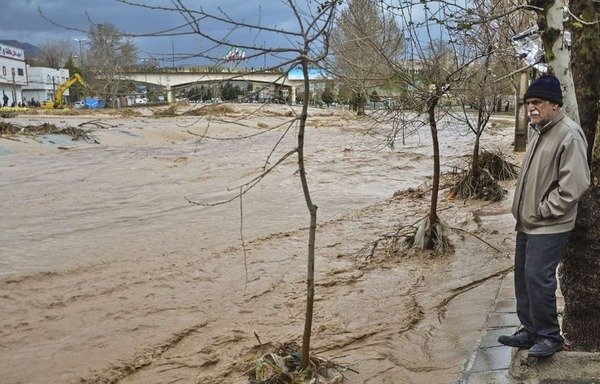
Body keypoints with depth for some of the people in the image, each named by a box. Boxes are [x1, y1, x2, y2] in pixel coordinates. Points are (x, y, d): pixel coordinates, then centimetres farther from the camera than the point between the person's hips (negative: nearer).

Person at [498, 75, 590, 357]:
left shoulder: (569, 135, -17)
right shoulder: (535, 129, 10)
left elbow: (574, 185, -21)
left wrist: (542, 211, -17)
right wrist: (523, 209, 14)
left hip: (549, 226, -9)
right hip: (527, 222, 9)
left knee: (537, 279, -8)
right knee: (523, 277, 14)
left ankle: (550, 336, 10)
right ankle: (530, 331, 28)